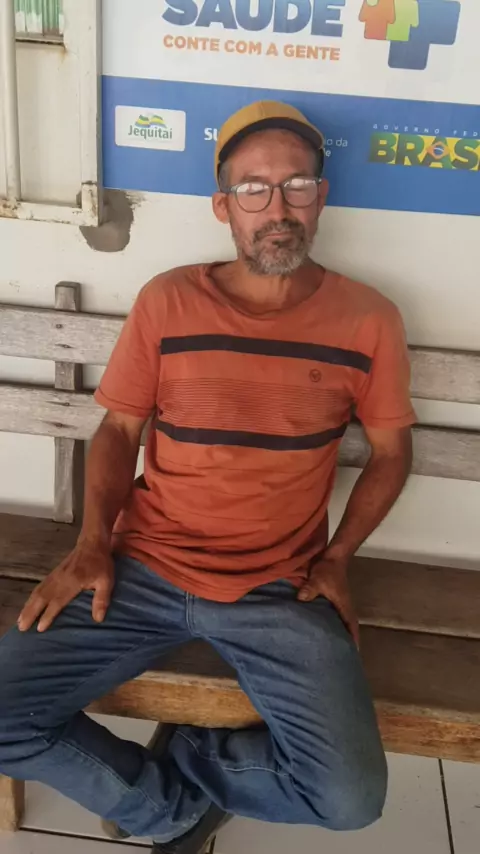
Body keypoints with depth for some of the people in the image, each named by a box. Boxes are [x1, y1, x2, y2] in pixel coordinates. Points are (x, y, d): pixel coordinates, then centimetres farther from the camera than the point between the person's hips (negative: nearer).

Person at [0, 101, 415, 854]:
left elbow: (391, 450, 9)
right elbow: (119, 429, 7)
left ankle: (180, 762, 12)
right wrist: (93, 543, -7)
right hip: (142, 570, 1)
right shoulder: (167, 301, 0)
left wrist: (336, 560, -2)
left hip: (279, 590, 0)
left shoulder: (367, 320, 0)